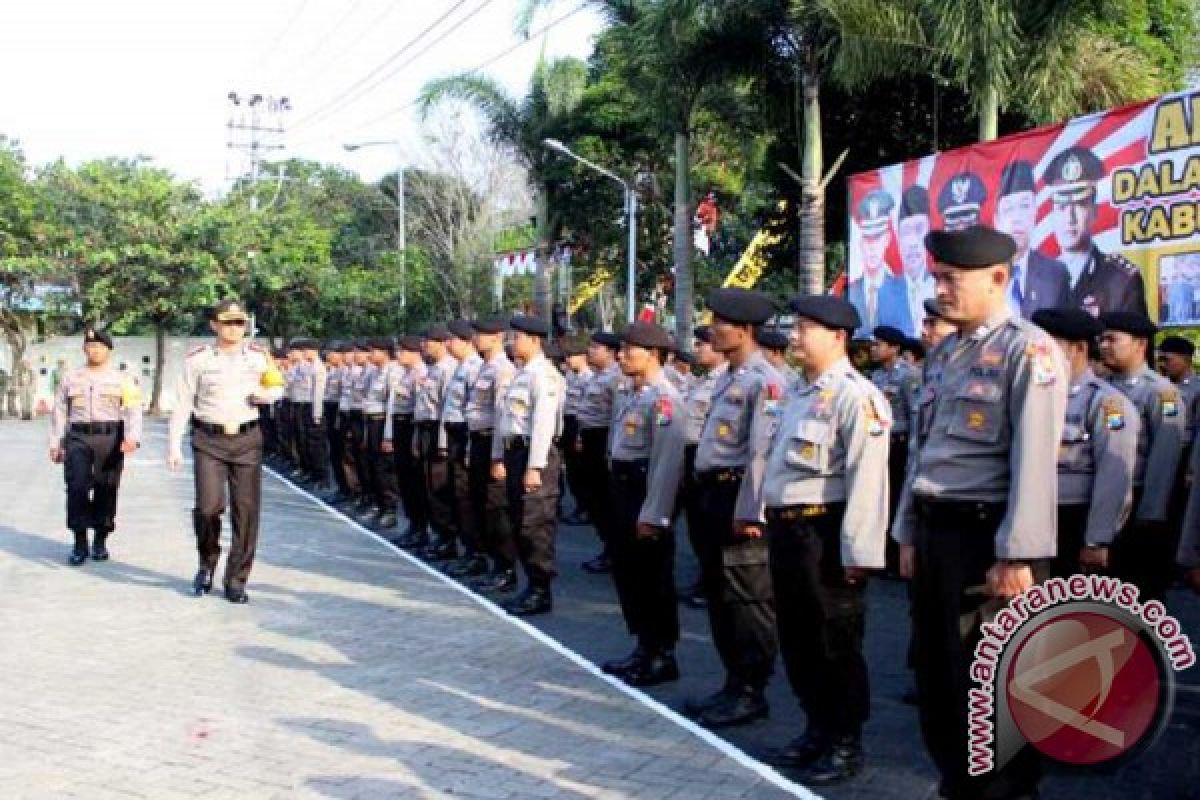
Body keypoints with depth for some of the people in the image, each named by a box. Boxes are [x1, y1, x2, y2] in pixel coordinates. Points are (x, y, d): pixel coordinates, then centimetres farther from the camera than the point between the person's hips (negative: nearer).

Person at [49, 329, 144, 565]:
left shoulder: (123, 380, 6)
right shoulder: (70, 378, 13)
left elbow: (133, 411, -6)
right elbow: (59, 412, 14)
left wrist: (132, 437, -22)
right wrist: (55, 443, 8)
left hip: (110, 439, -1)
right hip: (78, 439, 1)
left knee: (106, 490, 3)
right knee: (77, 488, -10)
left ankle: (100, 541, 16)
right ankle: (80, 543, -3)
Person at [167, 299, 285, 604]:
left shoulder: (259, 357, 6)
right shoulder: (197, 359, -1)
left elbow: (277, 386, 22)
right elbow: (182, 404, 1)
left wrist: (266, 395, -2)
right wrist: (174, 446, -4)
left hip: (247, 440, 2)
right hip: (208, 441, -2)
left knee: (246, 510, 0)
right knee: (209, 506, -14)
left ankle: (236, 580, 11)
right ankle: (207, 563, 15)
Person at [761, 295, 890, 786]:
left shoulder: (855, 396, -15)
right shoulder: (799, 393, 14)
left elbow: (867, 479, -21)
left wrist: (859, 552, -23)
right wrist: (771, 522, 19)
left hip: (824, 533, -9)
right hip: (785, 529, 9)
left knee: (836, 644, 3)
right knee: (796, 639, 18)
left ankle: (847, 746, 17)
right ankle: (818, 731, 33)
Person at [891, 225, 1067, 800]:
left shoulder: (1028, 350, -12)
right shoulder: (941, 356, 13)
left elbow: (1034, 461, -18)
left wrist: (1017, 557, -21)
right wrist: (909, 535, 16)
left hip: (985, 535, -8)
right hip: (934, 533, 8)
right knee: (936, 677, 17)